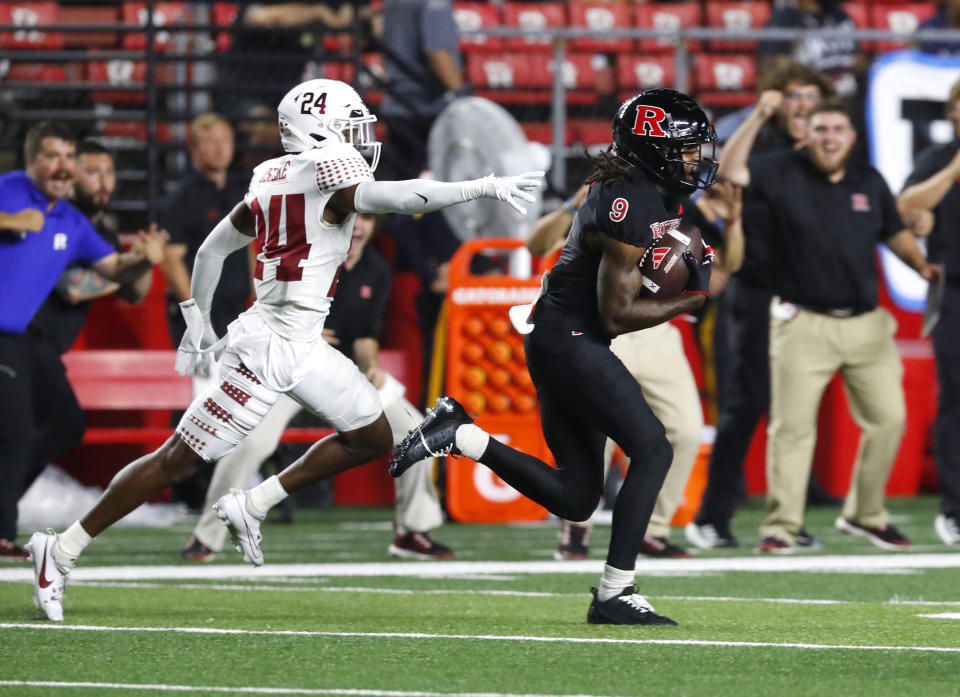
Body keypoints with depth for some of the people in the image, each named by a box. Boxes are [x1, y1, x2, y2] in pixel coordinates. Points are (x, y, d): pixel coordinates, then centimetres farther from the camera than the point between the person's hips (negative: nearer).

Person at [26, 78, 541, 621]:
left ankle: (252, 507, 16)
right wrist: (485, 188, -22)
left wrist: (200, 322, 29)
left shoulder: (274, 178, 13)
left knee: (374, 440, 12)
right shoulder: (330, 172, -13)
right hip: (273, 345, -10)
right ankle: (61, 551, 2)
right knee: (179, 460, -5)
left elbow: (214, 248, 21)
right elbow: (403, 198, -29)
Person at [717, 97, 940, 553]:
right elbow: (731, 172, -15)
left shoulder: (870, 182, 10)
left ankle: (865, 515, 17)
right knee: (792, 425, -5)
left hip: (865, 323, 4)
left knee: (889, 418, 2)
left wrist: (922, 267, 2)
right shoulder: (783, 173, -1)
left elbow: (895, 234, 20)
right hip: (804, 324, -4)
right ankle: (781, 526, 0)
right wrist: (759, 118, -20)